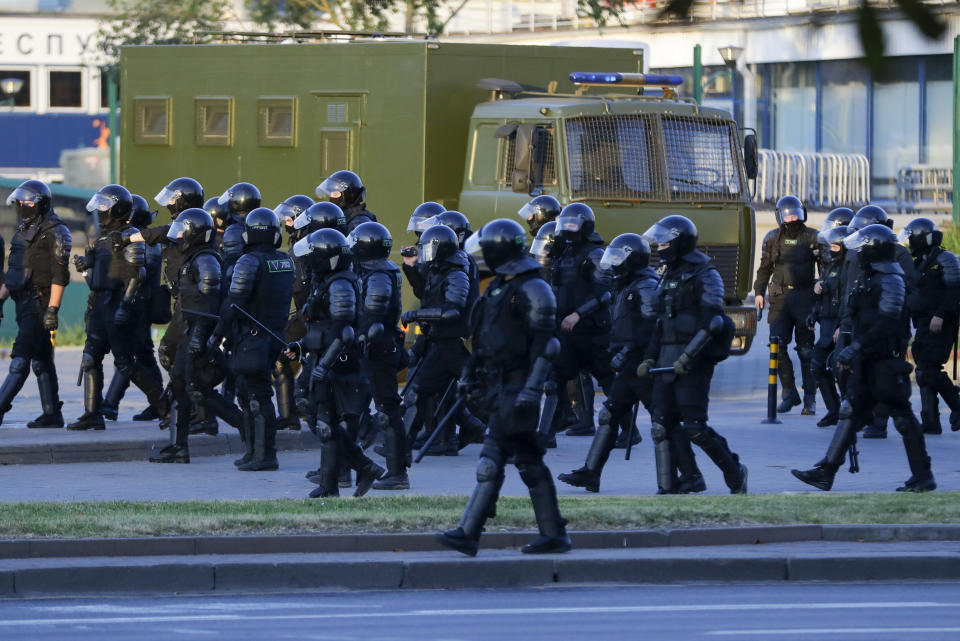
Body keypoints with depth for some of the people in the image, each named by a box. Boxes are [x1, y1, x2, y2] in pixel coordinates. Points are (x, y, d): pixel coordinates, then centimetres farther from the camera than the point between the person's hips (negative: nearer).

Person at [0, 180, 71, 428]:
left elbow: (59, 275, -15)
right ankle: (52, 414, 13)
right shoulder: (24, 230, 17)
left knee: (20, 359, -12)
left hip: (39, 302, -9)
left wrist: (52, 309, -21)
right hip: (24, 302, 9)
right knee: (41, 361, 10)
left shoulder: (55, 232, -9)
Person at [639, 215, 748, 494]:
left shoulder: (704, 275, -7)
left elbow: (711, 322, -16)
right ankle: (666, 489, 3)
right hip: (668, 361, 8)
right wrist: (650, 357, 13)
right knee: (662, 426, 1)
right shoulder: (669, 275, 18)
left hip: (693, 362, -8)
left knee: (694, 426, -9)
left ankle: (734, 471, 9)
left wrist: (688, 356, -23)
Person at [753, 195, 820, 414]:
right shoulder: (772, 239, 13)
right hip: (780, 298, 2)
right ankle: (789, 394, 6)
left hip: (804, 298, -2)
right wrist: (759, 292, 11)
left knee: (806, 350, -2)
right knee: (778, 347, -5)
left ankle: (810, 398, 2)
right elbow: (765, 268, 19)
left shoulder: (812, 238, 5)